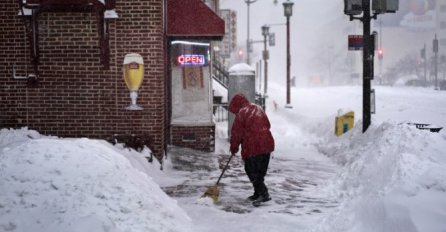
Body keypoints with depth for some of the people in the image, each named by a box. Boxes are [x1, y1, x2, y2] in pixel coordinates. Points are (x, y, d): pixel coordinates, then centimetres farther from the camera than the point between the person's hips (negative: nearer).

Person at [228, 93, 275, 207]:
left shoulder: (241, 113, -7)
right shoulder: (259, 109, 15)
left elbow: (236, 132, -5)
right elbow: (267, 125, 20)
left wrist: (234, 147, 7)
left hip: (252, 146, -7)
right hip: (267, 144, 7)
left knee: (252, 171, 1)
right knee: (261, 171, 15)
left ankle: (263, 194, -9)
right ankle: (258, 194, 21)